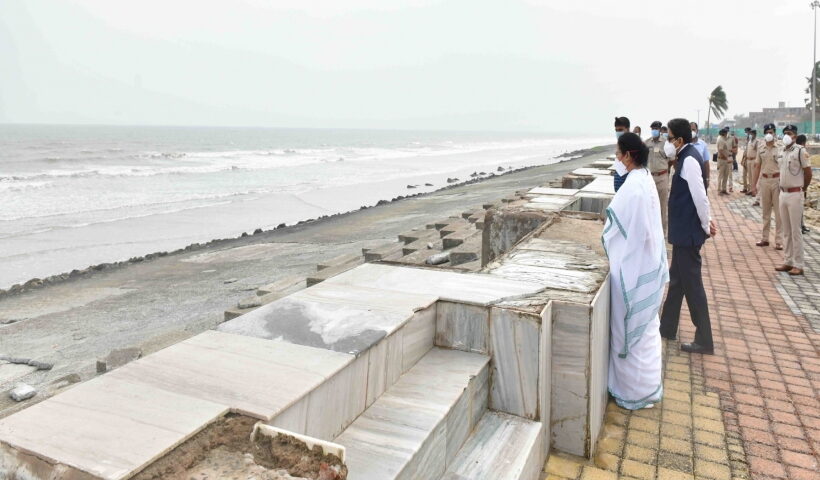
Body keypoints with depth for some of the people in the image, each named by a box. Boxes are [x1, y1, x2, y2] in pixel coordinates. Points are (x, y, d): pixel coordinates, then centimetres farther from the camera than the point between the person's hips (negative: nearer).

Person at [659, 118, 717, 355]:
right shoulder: (687, 156, 11)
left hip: (688, 231, -10)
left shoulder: (689, 160, -19)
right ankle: (667, 328, 32)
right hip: (683, 230, 10)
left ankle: (704, 341, 9)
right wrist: (707, 220, 14)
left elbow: (700, 196, -22)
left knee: (692, 284, -2)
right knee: (677, 280, 18)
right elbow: (698, 195, 17)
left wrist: (706, 225, -12)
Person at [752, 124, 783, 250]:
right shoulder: (761, 150, 8)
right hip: (764, 180, 4)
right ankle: (765, 238, 20)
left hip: (777, 180, -4)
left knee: (778, 212, -2)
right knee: (766, 211, 12)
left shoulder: (780, 149, -5)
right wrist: (753, 184, 10)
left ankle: (779, 241, 3)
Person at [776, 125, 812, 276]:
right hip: (783, 194, 7)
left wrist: (801, 189, 4)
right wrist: (783, 189, 13)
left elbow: (808, 173, -7)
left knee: (796, 231, -3)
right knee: (786, 231, 12)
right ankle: (788, 262, 20)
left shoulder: (800, 151, -11)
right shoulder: (783, 151, 10)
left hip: (794, 195, -7)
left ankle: (798, 265, 4)